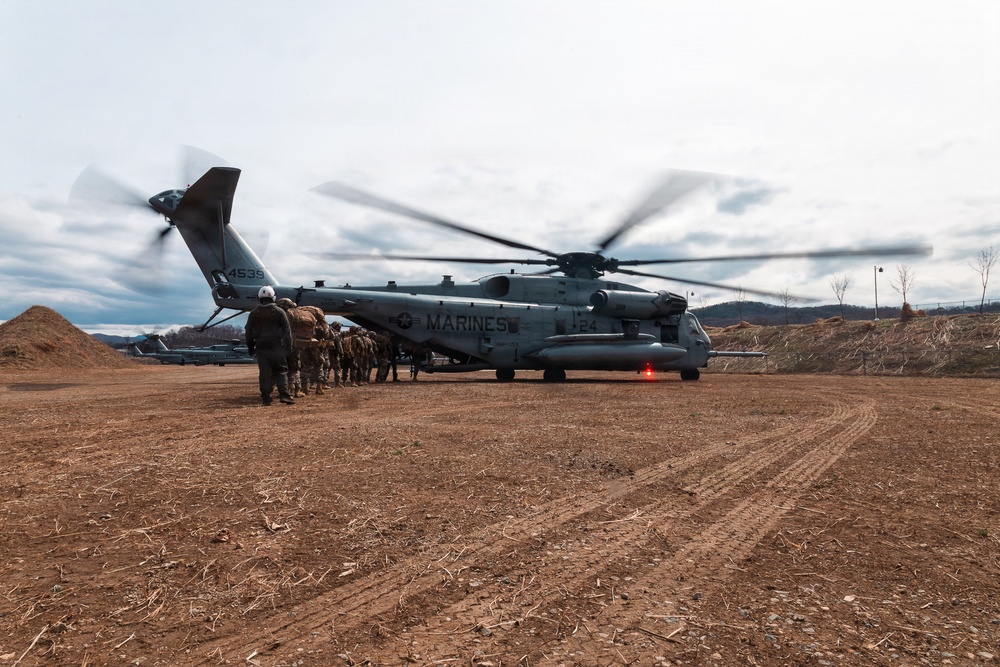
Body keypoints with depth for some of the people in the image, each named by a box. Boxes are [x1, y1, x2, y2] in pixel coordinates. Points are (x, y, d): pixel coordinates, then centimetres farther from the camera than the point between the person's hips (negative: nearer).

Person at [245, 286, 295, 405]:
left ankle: (266, 398, 3)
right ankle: (284, 395, -10)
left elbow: (249, 332, 10)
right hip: (276, 346, -2)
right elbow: (287, 330, -1)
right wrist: (289, 347, 2)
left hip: (261, 347, 2)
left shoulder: (253, 314, 6)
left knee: (265, 373, 3)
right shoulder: (279, 312, 0)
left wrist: (250, 348, 17)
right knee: (281, 371, 3)